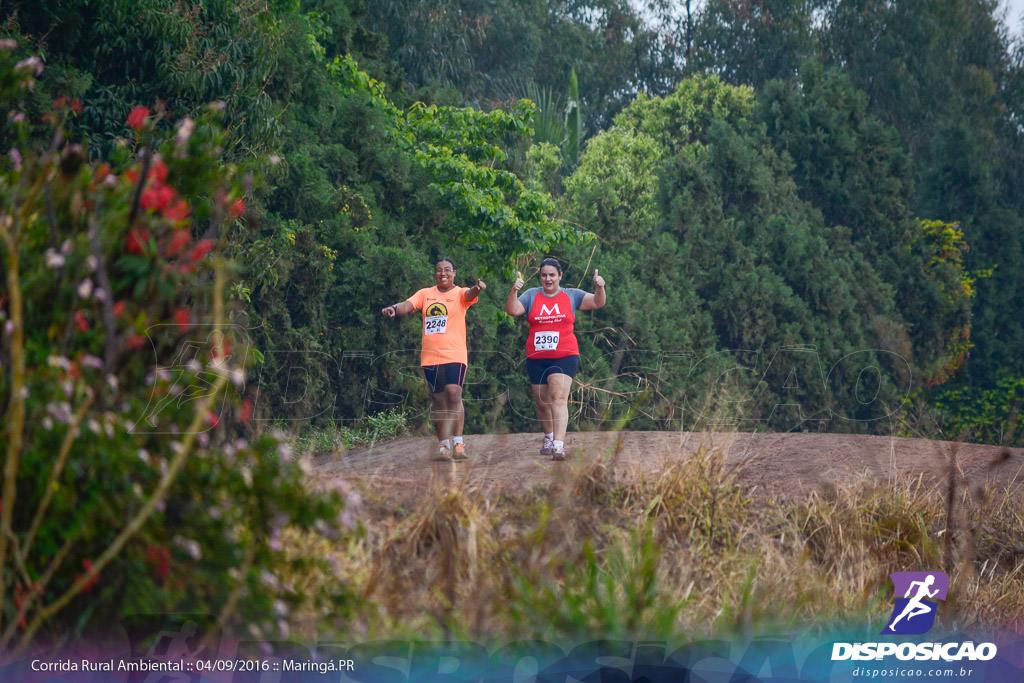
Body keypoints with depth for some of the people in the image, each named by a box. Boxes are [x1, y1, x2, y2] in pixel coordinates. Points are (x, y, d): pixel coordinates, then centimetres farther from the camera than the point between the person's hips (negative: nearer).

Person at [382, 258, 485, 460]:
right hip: (430, 357, 3)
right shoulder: (425, 294, 13)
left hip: (454, 355, -3)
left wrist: (477, 288, -41)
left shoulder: (460, 294, 5)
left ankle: (458, 442, -17)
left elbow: (470, 294, -16)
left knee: (454, 396, -18)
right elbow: (408, 305, 0)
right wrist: (394, 308, -23)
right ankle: (443, 445, 11)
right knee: (438, 402, 6)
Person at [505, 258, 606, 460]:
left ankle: (559, 445, -27)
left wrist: (600, 288, -20)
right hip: (536, 358, 2)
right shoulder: (531, 296, 6)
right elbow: (512, 310, -7)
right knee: (542, 402, 11)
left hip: (565, 356, -2)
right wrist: (514, 291, -24)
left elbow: (597, 303, 0)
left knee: (559, 398, -18)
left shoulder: (571, 296, 6)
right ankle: (549, 437, 36)